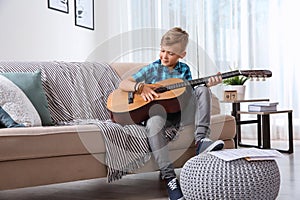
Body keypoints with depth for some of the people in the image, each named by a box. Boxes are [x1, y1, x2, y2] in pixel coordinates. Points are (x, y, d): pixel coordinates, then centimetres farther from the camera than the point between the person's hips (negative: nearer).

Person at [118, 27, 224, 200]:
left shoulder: (184, 69, 14)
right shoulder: (152, 69, 7)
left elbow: (190, 95, 6)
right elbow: (123, 84, 1)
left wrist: (208, 84, -10)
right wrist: (141, 87, -18)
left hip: (182, 113, 3)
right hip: (159, 112, -2)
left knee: (202, 90, -16)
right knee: (153, 123, -39)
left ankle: (201, 139, -27)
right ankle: (169, 177, -37)